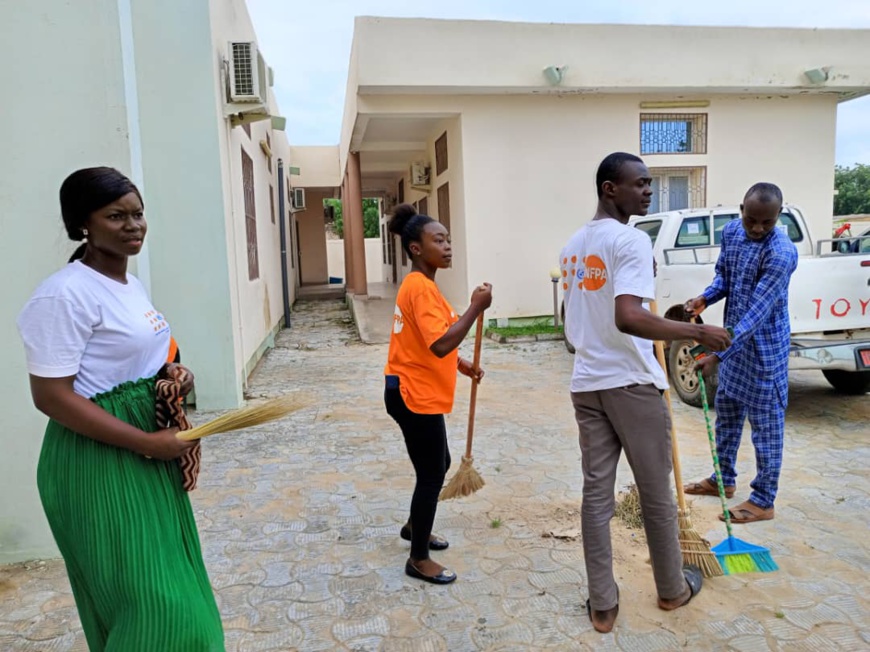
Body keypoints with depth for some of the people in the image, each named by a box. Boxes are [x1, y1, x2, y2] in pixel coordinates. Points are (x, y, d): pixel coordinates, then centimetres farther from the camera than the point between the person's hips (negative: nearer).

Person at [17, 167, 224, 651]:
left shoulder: (130, 283, 9)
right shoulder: (65, 294, -19)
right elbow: (51, 397, -22)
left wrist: (167, 372, -1)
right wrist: (148, 444, -22)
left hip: (146, 450, 9)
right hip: (100, 461, -9)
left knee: (167, 589, 20)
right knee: (149, 602, 3)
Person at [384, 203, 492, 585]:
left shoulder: (420, 285, 12)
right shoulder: (421, 287, -21)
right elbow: (440, 344, -30)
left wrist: (461, 365, 17)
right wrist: (476, 307, -26)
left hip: (418, 393, 10)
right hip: (415, 396, -10)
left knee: (439, 465, 23)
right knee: (431, 475, 2)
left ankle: (414, 527, 44)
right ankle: (418, 560, 18)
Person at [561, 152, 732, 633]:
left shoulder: (574, 245, 12)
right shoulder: (631, 239, -14)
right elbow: (628, 318, -27)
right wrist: (697, 332, -18)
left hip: (586, 383, 7)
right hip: (631, 383, -7)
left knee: (596, 492, 9)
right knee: (656, 493, 12)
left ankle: (602, 605, 18)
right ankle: (672, 589, 32)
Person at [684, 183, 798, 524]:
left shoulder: (782, 252, -25)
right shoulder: (730, 232, -1)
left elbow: (757, 313, -29)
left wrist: (718, 354, -33)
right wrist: (705, 297, -9)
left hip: (765, 348, -8)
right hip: (735, 339, 8)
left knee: (766, 422, 2)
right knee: (726, 410, 17)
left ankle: (763, 501, 15)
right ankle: (724, 478, 34)